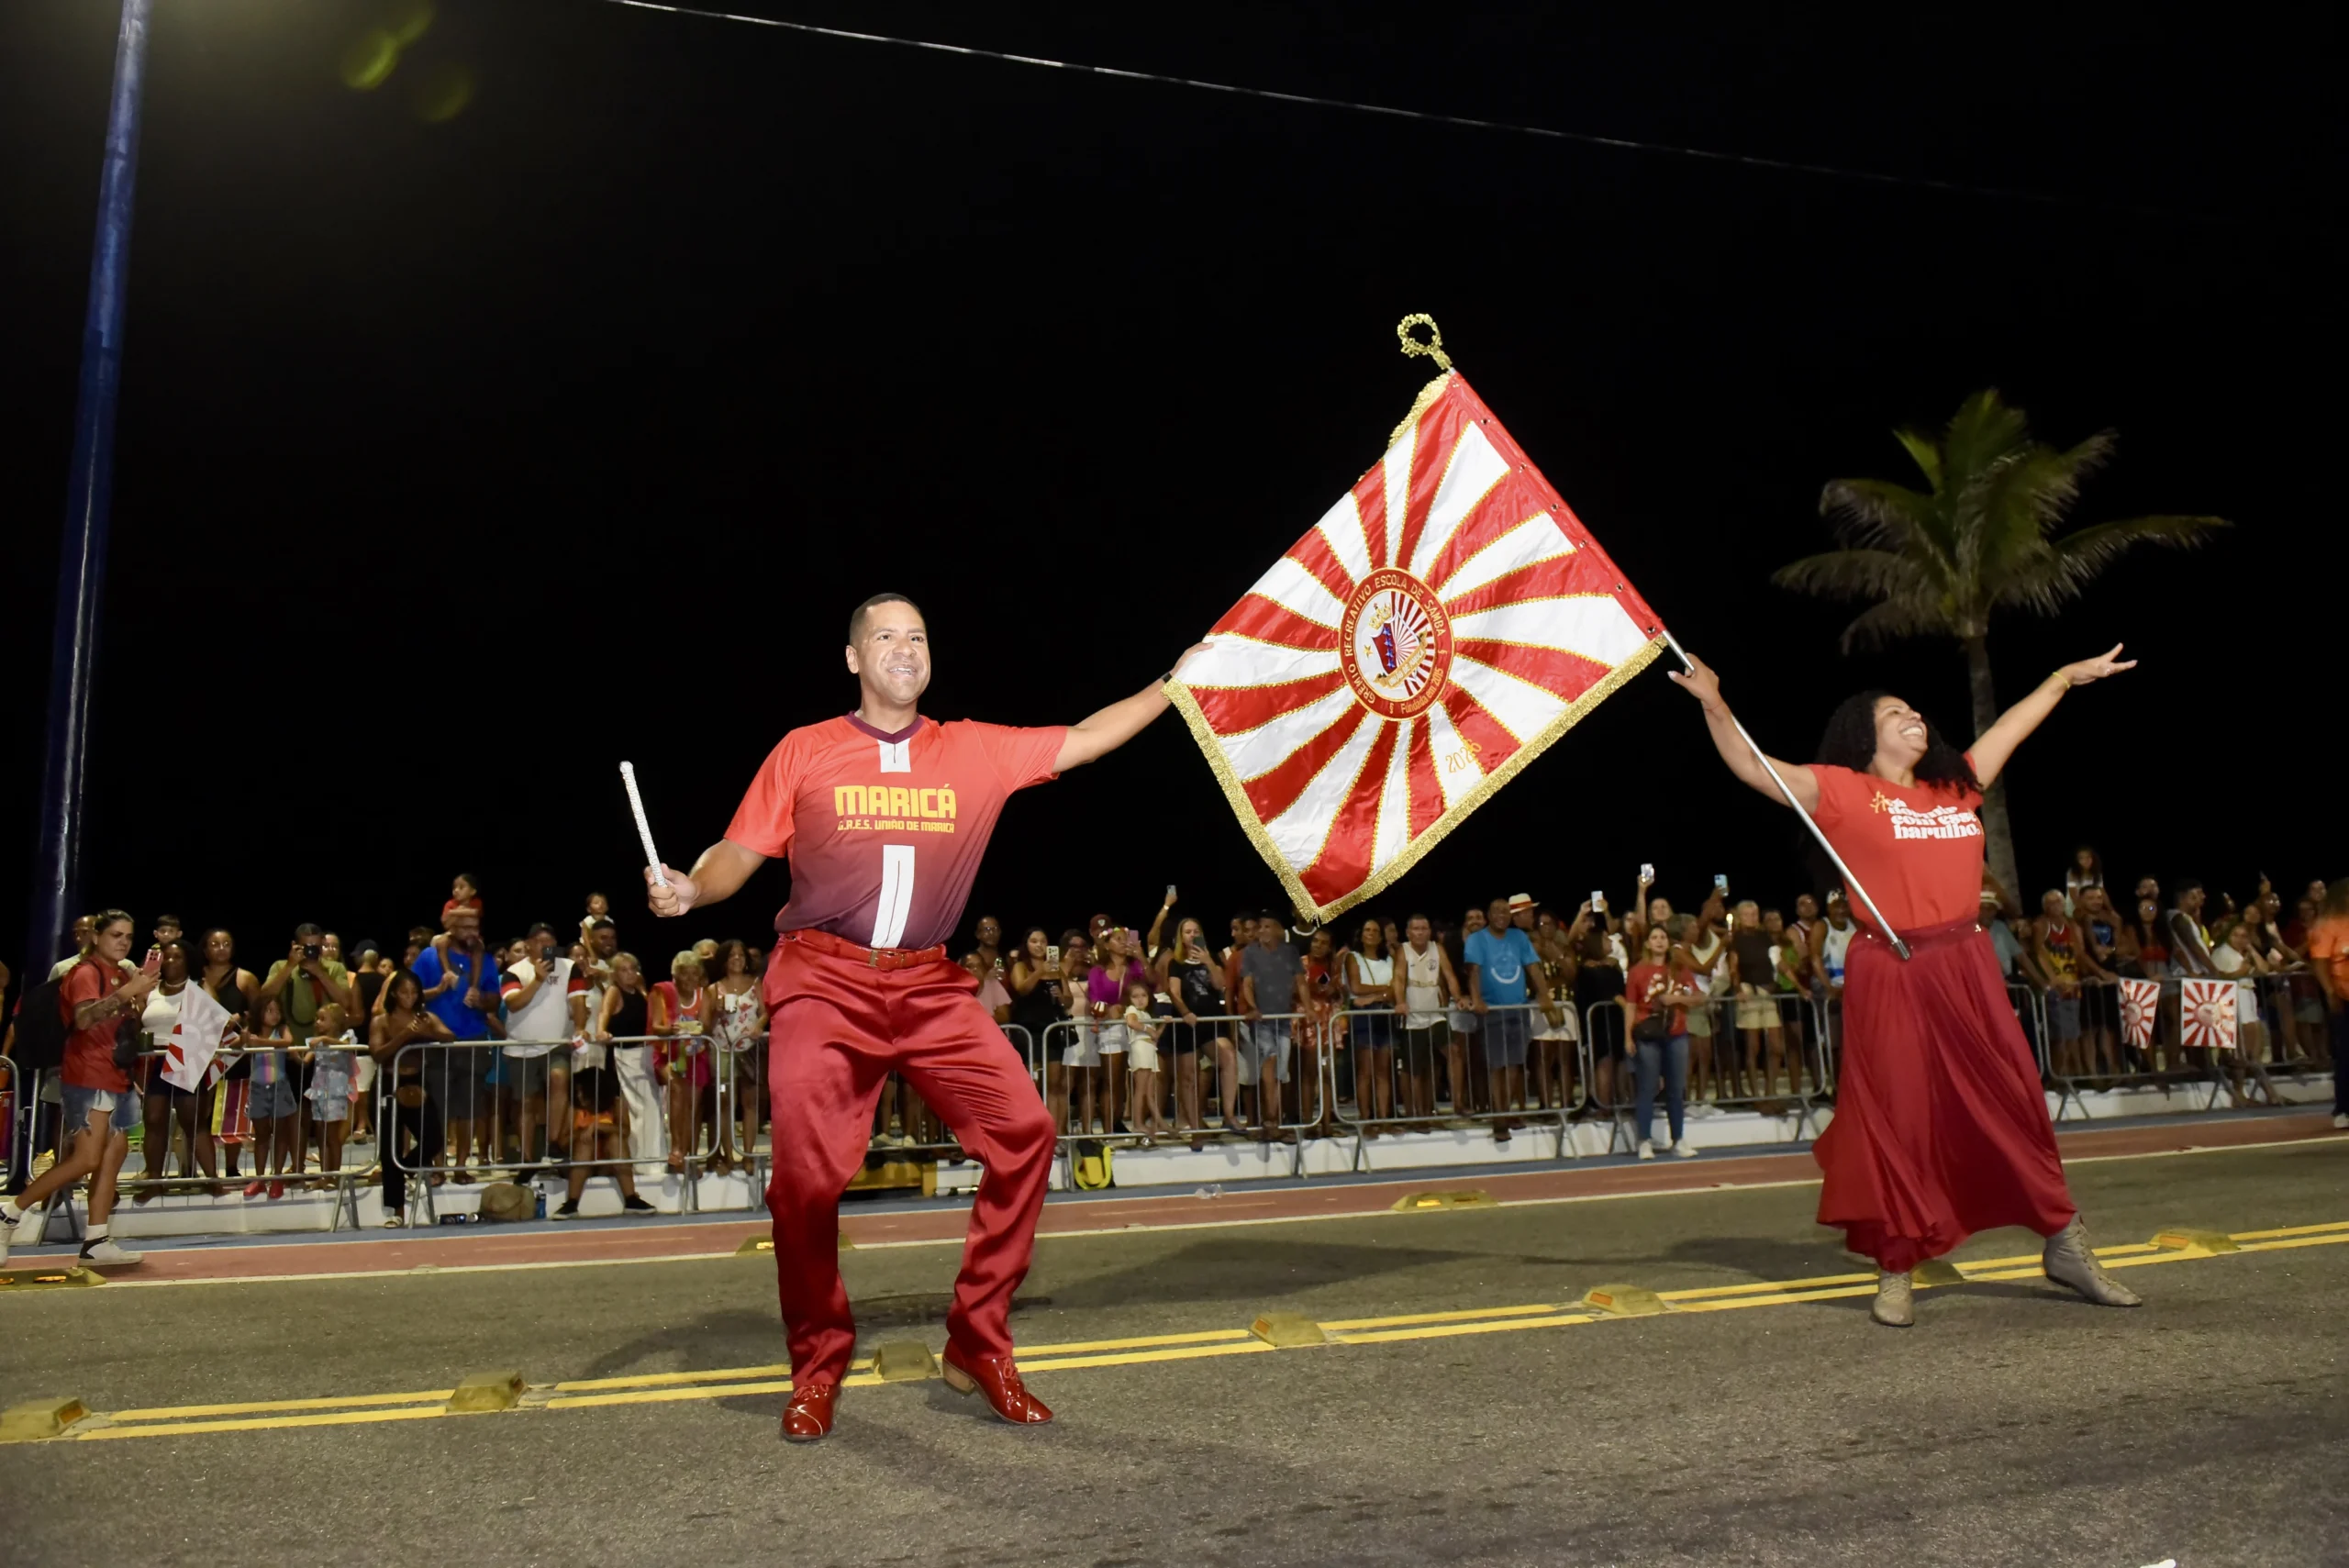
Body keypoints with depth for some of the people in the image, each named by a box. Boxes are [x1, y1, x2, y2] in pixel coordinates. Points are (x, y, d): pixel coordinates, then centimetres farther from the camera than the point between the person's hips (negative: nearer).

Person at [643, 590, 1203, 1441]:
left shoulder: (975, 751, 9)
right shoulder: (805, 752, 5)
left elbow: (1085, 740, 13)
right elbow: (738, 855, 5)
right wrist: (687, 888, -16)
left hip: (930, 987, 2)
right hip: (825, 984, -2)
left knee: (1023, 1130, -10)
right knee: (806, 1171, -11)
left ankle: (978, 1343, 8)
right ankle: (818, 1365, 16)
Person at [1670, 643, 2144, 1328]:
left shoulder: (1955, 786, 14)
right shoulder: (1843, 792, -2)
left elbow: (2010, 726, 28)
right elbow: (1753, 768, -10)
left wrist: (2066, 677, 38)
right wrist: (1714, 705, -22)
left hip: (1967, 969, 5)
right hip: (1890, 975, -5)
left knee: (2011, 1105, 12)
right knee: (1896, 1122, 1)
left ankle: (2064, 1245, 28)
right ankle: (1894, 1272, 13)